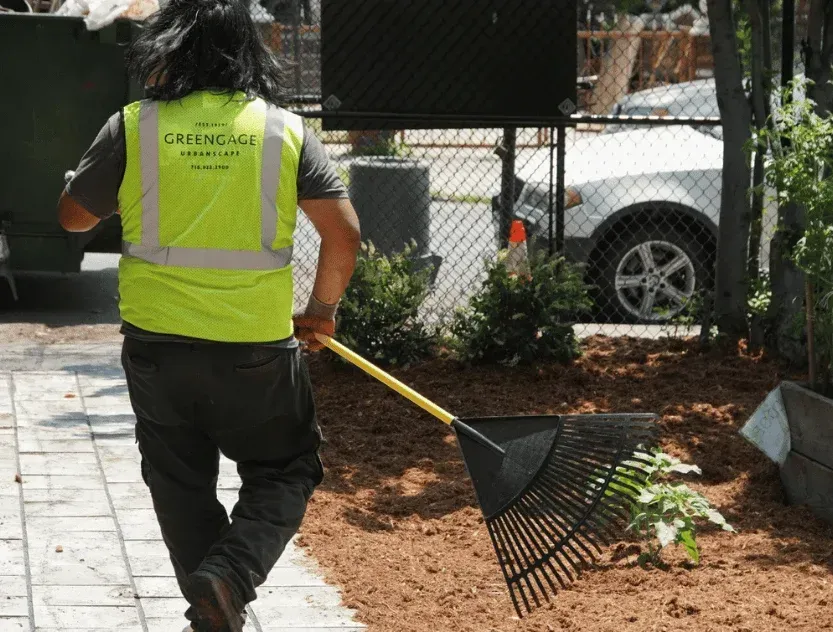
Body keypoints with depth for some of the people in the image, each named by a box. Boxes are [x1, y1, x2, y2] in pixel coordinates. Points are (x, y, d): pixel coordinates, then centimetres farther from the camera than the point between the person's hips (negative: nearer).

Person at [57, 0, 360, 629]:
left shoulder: (132, 128, -4)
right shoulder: (285, 130, -3)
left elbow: (74, 217, 8)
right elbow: (344, 234, -5)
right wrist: (322, 309, 11)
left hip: (157, 342, 1)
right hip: (258, 346, -1)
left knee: (182, 484, 16)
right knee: (286, 471, 14)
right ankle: (231, 571, -10)